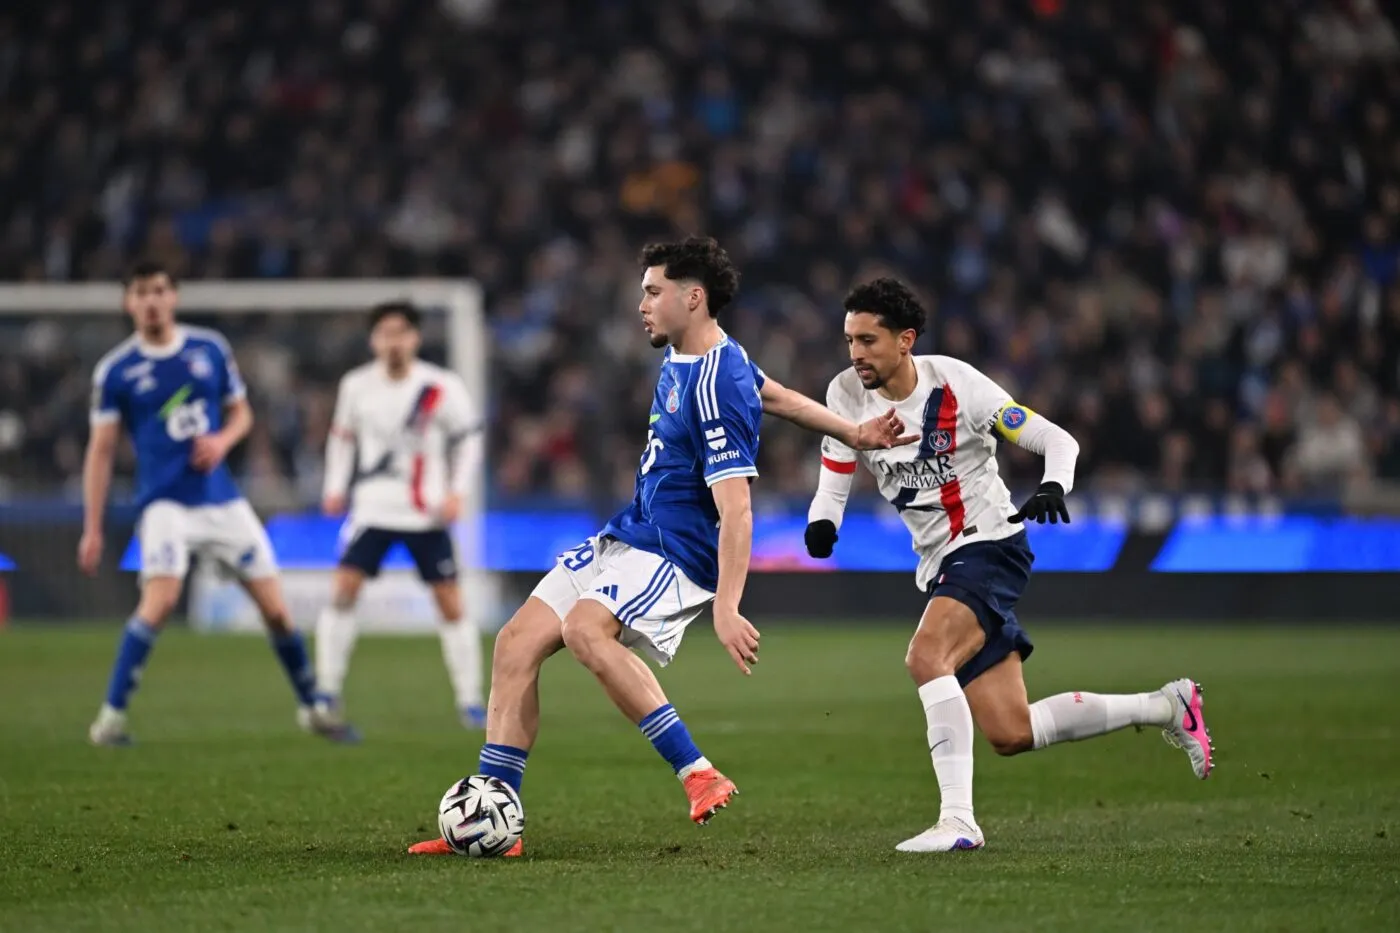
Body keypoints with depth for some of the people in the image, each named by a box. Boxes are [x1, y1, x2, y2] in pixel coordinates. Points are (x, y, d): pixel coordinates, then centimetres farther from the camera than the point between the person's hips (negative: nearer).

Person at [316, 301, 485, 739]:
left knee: (451, 603, -1)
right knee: (342, 590, -13)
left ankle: (470, 700, 10)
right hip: (373, 507, 1)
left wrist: (456, 492, -7)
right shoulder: (356, 386, -1)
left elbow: (468, 439, 2)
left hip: (427, 513, -1)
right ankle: (326, 694, -7)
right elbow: (342, 436, 14)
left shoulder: (442, 388, -8)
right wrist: (335, 487, 4)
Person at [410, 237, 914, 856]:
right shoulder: (681, 356, 9)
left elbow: (735, 511, -26)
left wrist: (726, 608, -33)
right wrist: (852, 433, 29)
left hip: (679, 558, -10)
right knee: (517, 643, -1)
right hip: (627, 537, 10)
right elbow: (770, 392, 26)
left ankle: (697, 774, -31)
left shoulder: (715, 388, -21)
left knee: (584, 627, -35)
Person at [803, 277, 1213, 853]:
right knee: (1010, 735, 3)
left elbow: (1058, 440, -10)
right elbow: (834, 483, 5)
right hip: (941, 566, 7)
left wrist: (1053, 488, -31)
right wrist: (822, 523, -19)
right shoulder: (846, 395, -1)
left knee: (925, 657, -33)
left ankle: (957, 819, -31)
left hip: (990, 546, -7)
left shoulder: (956, 385, -14)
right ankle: (1166, 707, 21)